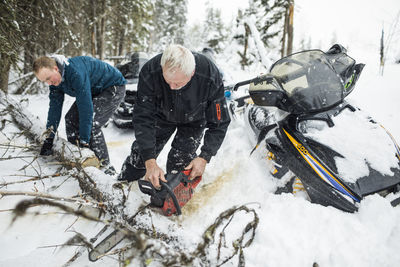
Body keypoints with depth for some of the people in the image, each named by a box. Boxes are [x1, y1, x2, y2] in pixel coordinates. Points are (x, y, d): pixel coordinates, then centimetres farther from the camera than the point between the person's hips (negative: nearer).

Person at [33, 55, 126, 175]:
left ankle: (105, 166, -12)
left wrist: (84, 140, -32)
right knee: (71, 118, 0)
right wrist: (48, 138, -4)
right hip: (94, 90, 9)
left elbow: (86, 107, -36)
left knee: (92, 123, -23)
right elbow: (55, 107, -2)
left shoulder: (75, 72, -36)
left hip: (114, 88, -9)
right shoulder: (54, 79, -7)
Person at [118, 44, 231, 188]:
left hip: (194, 120, -1)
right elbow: (143, 118, -33)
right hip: (162, 115, 2)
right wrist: (150, 162, -40)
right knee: (141, 154, 8)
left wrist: (204, 157, -32)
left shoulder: (210, 77, -39)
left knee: (179, 163, -11)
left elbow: (219, 123, -27)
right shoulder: (150, 72, -37)